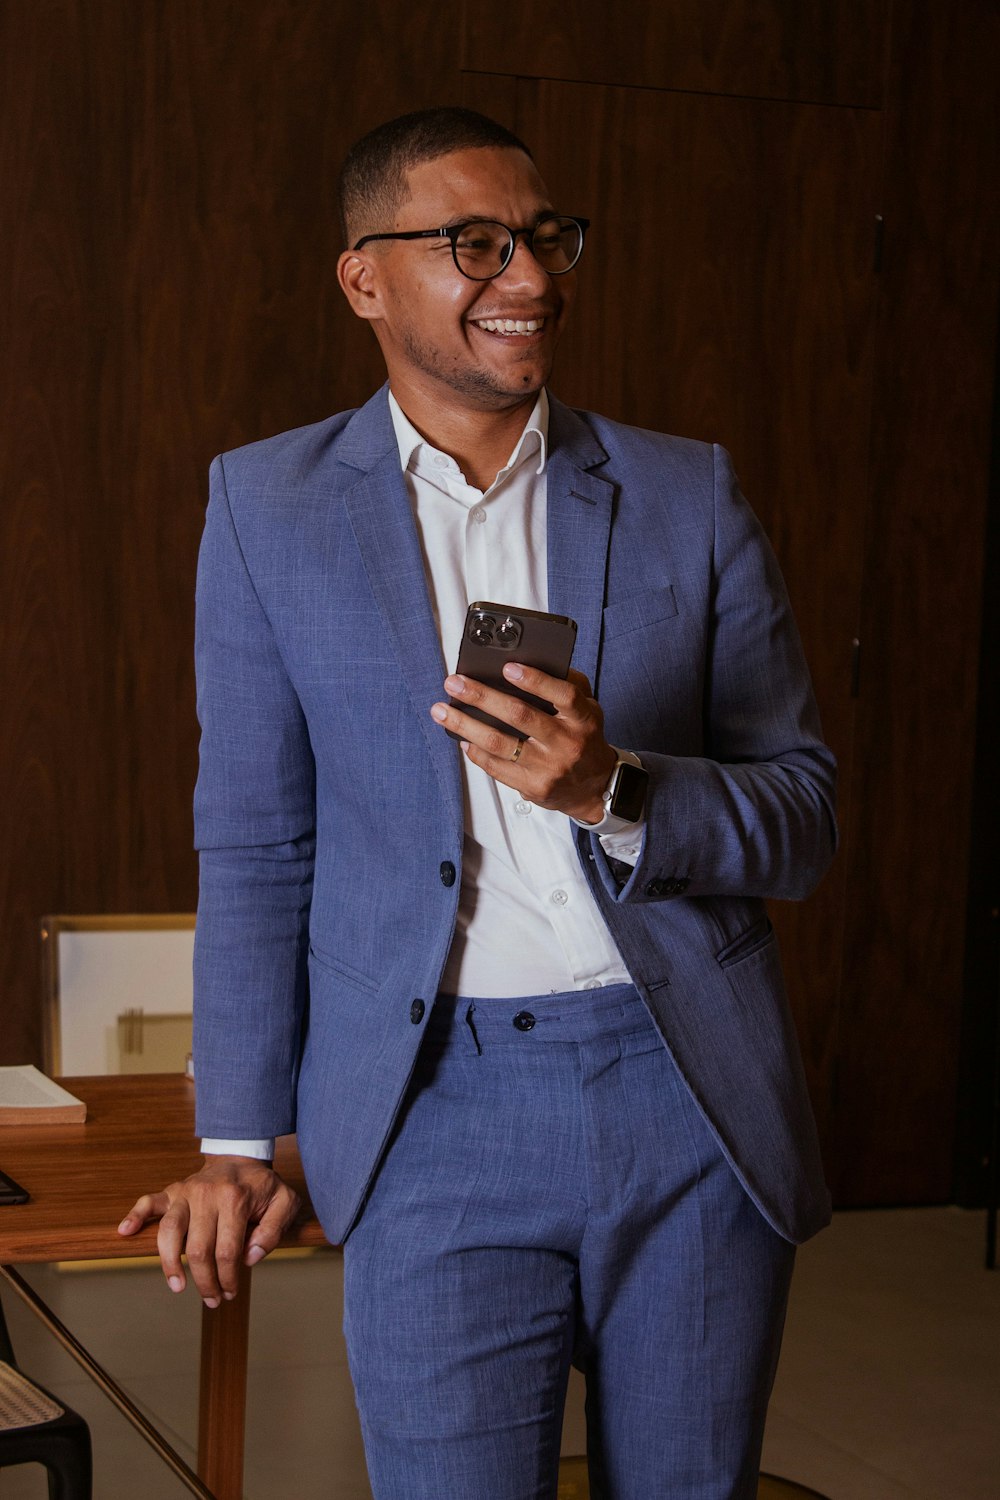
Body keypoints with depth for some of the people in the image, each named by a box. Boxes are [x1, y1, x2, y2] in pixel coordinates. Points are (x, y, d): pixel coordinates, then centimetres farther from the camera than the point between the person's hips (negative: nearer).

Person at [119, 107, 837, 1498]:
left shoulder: (690, 497, 4)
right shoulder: (269, 506, 3)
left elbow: (802, 819, 3)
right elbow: (254, 848, 7)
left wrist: (614, 791, -17)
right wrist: (241, 1143, 7)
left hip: (690, 1091, 2)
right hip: (439, 1113, -1)